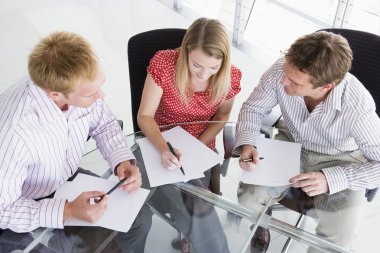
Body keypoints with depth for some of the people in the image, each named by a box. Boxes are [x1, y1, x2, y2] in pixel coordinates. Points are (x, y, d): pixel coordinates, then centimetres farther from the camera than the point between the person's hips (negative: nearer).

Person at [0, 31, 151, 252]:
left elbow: (104, 123, -2)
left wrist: (123, 160, -17)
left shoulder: (80, 85, -23)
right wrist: (67, 212, -35)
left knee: (140, 221, 4)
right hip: (33, 209, -5)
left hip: (73, 180, 5)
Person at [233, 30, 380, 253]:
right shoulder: (281, 71, -27)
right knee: (248, 198, -16)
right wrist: (246, 143, -27)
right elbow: (253, 108, -9)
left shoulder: (357, 105, -35)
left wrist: (332, 178, -38)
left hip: (339, 160, -2)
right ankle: (262, 223, 21)